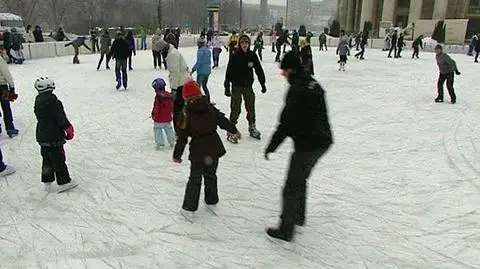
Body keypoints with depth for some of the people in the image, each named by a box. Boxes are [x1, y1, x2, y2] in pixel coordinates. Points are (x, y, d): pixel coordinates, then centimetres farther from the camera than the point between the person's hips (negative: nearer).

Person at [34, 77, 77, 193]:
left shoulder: (38, 102, 6)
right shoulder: (53, 102, -19)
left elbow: (40, 118, 15)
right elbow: (61, 118, -19)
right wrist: (69, 129, -6)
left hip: (42, 136, 8)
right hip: (54, 137, -8)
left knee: (46, 159, 17)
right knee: (59, 159, 0)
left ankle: (47, 182, 25)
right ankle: (64, 182, 8)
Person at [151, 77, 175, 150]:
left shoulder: (158, 96, -19)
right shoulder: (169, 96, 1)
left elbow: (156, 107, -17)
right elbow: (172, 106, 10)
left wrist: (153, 114, -6)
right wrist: (171, 112, 23)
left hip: (159, 119, -6)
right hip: (168, 118, 6)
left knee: (158, 130, 5)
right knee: (169, 129, 20)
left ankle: (160, 143, 4)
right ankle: (172, 142, 26)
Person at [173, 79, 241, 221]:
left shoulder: (186, 113, -8)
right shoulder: (210, 107, -1)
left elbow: (182, 137, -7)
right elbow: (223, 120, 7)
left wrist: (177, 155, 2)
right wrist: (234, 130, 23)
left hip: (198, 151, -3)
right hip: (214, 148, 3)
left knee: (195, 179, 8)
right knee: (211, 175, 21)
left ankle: (189, 209, 8)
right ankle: (211, 201, 35)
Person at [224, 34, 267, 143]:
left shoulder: (252, 55, -1)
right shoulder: (235, 56, -9)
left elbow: (259, 70, 7)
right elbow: (229, 72, -9)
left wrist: (263, 84, 9)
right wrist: (227, 87, -12)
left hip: (248, 85, 4)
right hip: (236, 86, -4)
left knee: (251, 108, 14)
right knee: (235, 109, -4)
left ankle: (252, 128, 32)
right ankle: (231, 132, 7)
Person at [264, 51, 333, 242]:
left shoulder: (297, 89, -18)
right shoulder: (314, 84, 10)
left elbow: (287, 123, -20)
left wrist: (271, 147, -11)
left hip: (307, 145, -9)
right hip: (323, 141, 9)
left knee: (292, 187, 3)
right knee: (300, 181, 25)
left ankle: (286, 229, 13)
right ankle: (298, 216, 41)